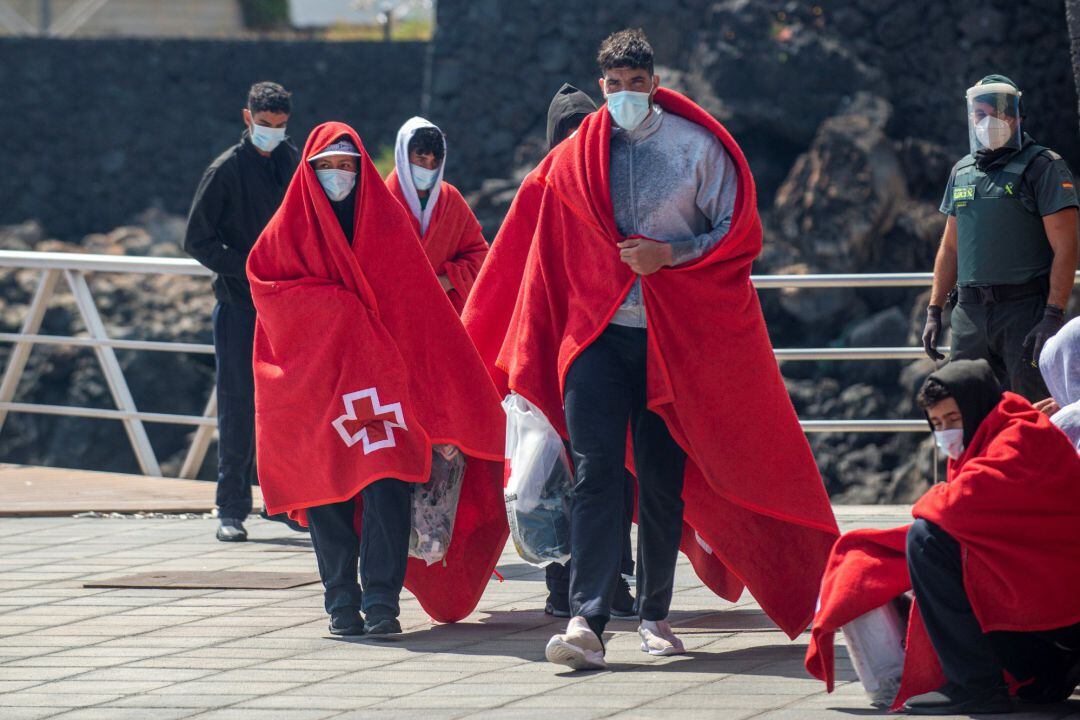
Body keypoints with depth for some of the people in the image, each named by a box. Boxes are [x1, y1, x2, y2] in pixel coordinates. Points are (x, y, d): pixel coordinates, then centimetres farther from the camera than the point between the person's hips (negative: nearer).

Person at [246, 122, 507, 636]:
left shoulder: (386, 221, 10)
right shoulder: (291, 228, 10)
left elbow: (417, 302, 8)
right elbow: (263, 282, 4)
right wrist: (333, 301, -7)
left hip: (381, 372, 0)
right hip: (315, 377, 1)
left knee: (387, 484, -14)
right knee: (328, 488, -3)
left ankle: (381, 603, -16)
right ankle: (342, 605, 2)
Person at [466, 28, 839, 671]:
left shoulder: (699, 148, 2)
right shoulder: (574, 159, 9)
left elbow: (739, 233, 1)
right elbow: (545, 251, 16)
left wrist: (670, 253, -14)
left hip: (673, 338, -1)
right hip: (596, 334, 1)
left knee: (664, 479, 4)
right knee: (596, 476, -10)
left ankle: (655, 614, 17)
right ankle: (587, 622, -18)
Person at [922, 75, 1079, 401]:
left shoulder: (1043, 167, -3)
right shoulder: (962, 172, 17)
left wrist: (1053, 317, -17)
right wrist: (934, 312, 16)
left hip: (1024, 310, -6)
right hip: (969, 311, 6)